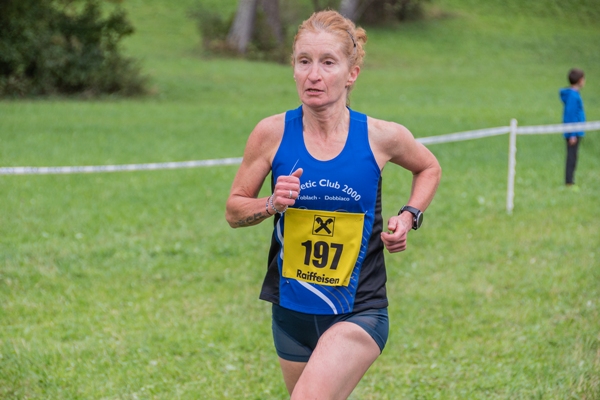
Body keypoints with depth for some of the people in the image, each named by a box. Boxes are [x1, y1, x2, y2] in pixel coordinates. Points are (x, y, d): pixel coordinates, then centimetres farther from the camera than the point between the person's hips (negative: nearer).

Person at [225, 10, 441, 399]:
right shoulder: (272, 133, -9)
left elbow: (429, 168, 13)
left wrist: (409, 217, -3)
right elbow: (234, 210, 2)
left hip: (360, 312, -3)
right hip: (292, 311, 3)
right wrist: (272, 204, -17)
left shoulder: (382, 137, -10)